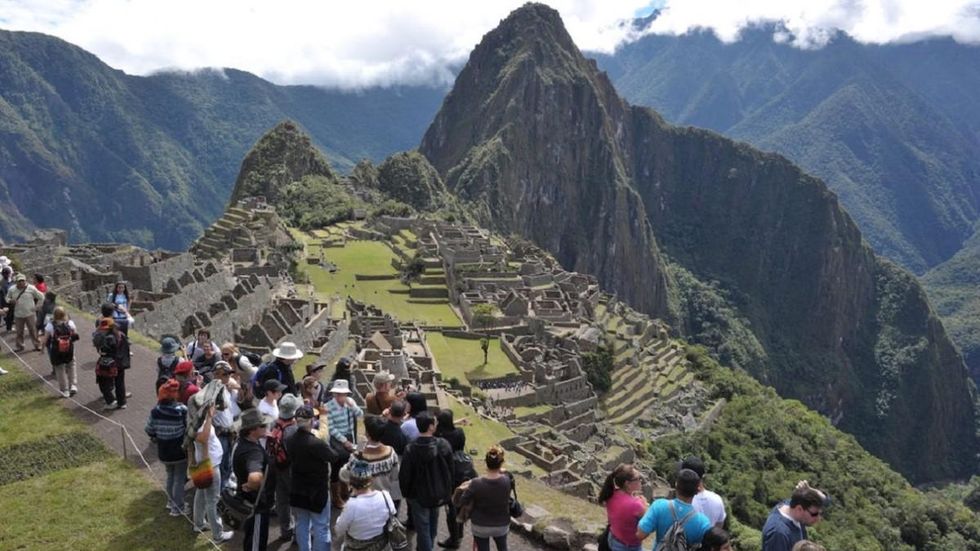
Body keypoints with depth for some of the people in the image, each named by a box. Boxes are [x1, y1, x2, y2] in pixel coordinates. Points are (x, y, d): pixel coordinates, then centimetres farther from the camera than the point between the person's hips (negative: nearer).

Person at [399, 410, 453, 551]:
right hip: (438, 493, 4)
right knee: (432, 525, 27)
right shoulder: (444, 445, -16)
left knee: (423, 528, 9)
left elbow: (404, 475, -15)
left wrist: (406, 493, 3)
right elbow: (450, 470, -3)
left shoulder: (411, 450, -25)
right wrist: (447, 490, 12)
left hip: (419, 495, -4)